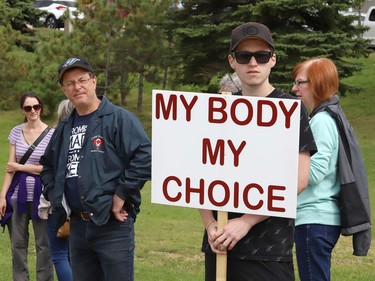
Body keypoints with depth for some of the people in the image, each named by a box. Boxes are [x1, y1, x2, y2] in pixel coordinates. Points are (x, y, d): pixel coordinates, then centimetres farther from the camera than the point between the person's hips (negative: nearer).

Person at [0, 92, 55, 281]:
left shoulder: (51, 134, -5)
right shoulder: (16, 132, 5)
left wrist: (20, 167, -5)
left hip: (41, 194, -3)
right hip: (18, 194, 3)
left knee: (43, 243, 4)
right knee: (17, 242, 7)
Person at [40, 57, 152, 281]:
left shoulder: (119, 119, -9)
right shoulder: (64, 127, 16)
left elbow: (145, 158, -19)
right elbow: (48, 165, 31)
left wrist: (121, 197, -16)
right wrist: (55, 196, 15)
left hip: (113, 225, -7)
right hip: (78, 226, 7)